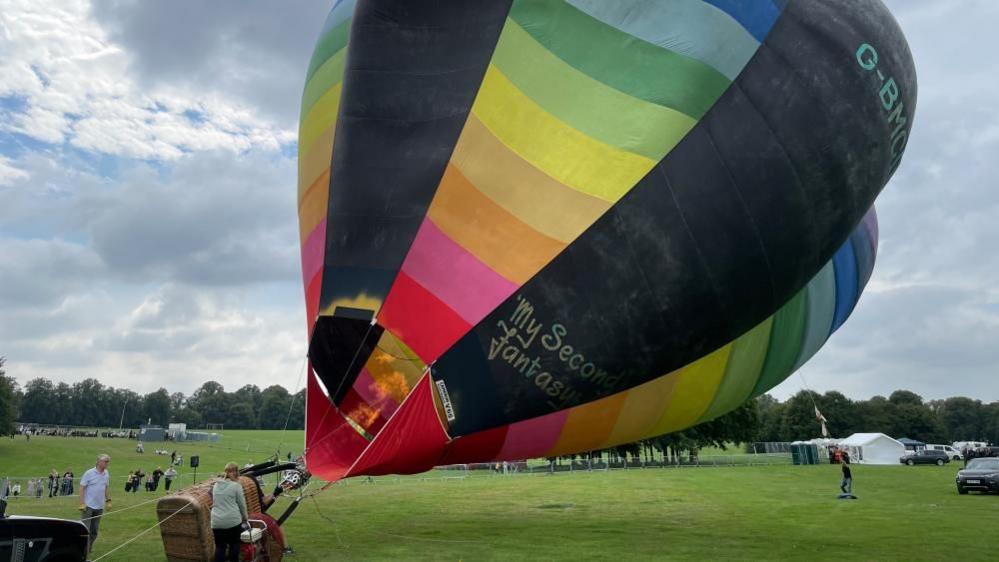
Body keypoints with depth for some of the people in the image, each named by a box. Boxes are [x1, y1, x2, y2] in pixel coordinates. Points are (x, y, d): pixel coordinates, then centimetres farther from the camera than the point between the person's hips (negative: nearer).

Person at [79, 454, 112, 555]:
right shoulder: (89, 473, -10)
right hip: (88, 506, -5)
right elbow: (82, 488, -10)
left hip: (100, 507, 5)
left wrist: (108, 500, 11)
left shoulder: (106, 474, 7)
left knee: (94, 531, 11)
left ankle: (89, 549, 23)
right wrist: (82, 503, -15)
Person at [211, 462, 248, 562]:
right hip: (232, 520, -4)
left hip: (217, 521, 4)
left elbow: (214, 502, 19)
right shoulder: (236, 485, -5)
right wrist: (245, 516, 18)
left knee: (219, 546, 9)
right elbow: (241, 503, 1)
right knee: (234, 544, 12)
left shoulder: (216, 485, 10)